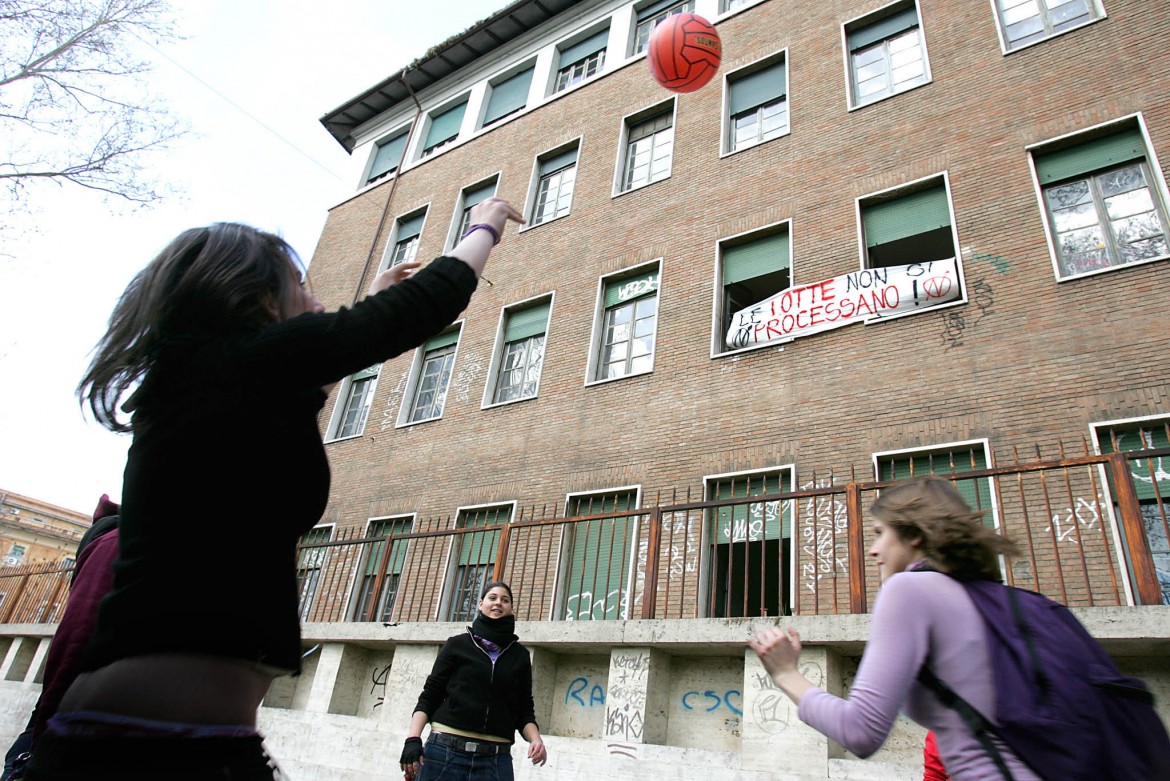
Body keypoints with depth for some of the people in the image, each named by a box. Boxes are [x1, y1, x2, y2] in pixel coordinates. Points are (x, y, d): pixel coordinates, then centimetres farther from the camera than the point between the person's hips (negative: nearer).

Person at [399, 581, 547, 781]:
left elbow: (524, 710, 11)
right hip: (445, 751, -1)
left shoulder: (520, 655, 11)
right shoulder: (457, 645, 6)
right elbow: (429, 695, 4)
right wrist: (413, 739, -9)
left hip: (496, 758, 2)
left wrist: (535, 738, -7)